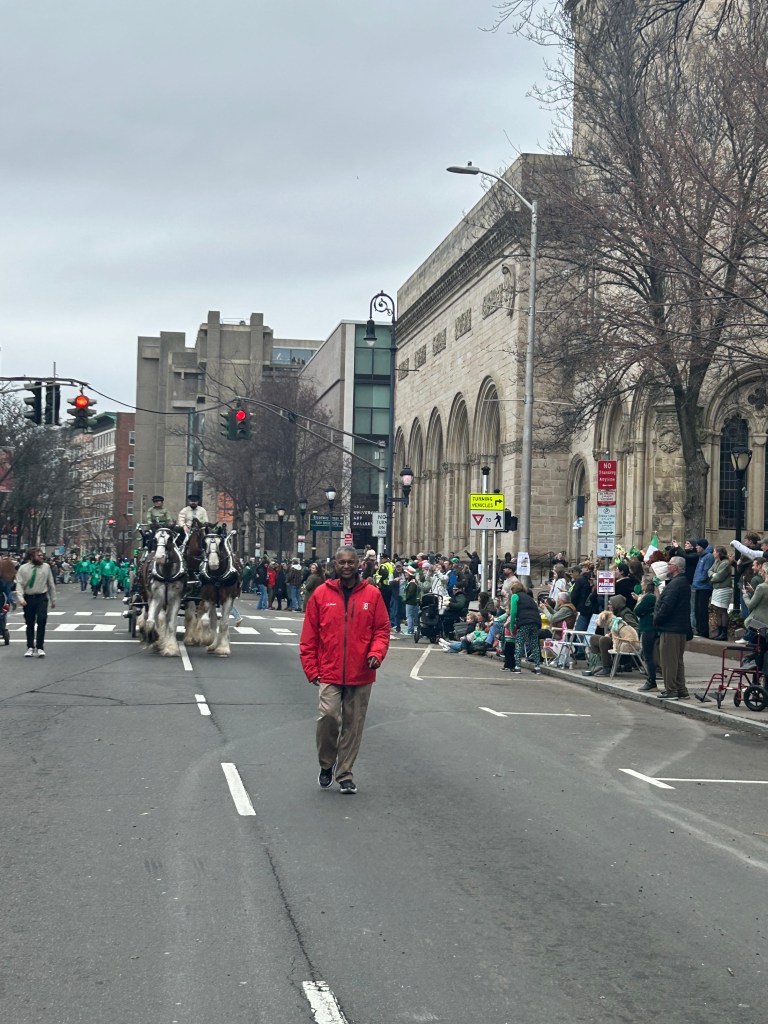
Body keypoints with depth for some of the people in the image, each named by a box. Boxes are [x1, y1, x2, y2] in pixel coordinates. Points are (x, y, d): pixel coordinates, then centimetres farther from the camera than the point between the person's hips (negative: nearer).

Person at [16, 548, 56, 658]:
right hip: (28, 599, 0)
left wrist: (53, 600, 10)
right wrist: (20, 598, -19)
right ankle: (30, 648, 19)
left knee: (41, 622, -10)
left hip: (42, 598, 0)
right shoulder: (23, 568, -2)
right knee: (30, 624, 9)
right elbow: (19, 584, -4)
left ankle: (40, 648, -1)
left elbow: (51, 584, 8)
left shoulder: (46, 567, 1)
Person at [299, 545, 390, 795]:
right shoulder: (321, 594, 0)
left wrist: (377, 653, -13)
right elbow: (309, 635, 3)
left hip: (361, 674, 1)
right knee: (329, 715, -16)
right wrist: (311, 668, -1)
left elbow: (382, 629, 5)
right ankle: (326, 765, 8)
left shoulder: (372, 594, 2)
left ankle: (345, 774, 20)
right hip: (329, 672, -1)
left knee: (353, 723, 7)